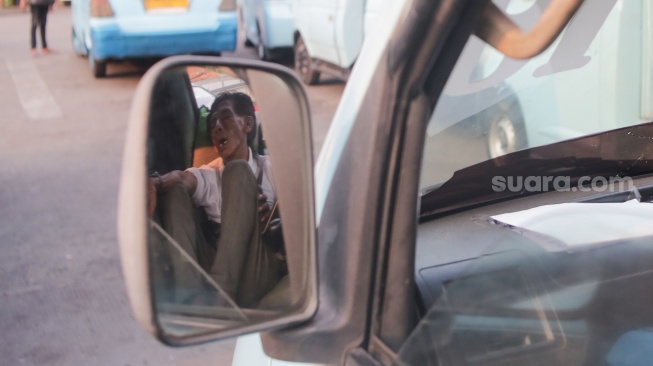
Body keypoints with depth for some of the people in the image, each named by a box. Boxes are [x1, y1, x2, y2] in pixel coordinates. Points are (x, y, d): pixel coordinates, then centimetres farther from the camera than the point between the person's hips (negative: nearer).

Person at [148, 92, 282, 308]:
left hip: (257, 275, -2)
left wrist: (271, 218, -12)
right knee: (174, 191, -12)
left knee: (238, 171, -16)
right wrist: (154, 184, -30)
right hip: (210, 275, 2)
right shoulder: (209, 175, 18)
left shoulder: (271, 169, 16)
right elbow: (181, 178, -6)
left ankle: (221, 288, -33)